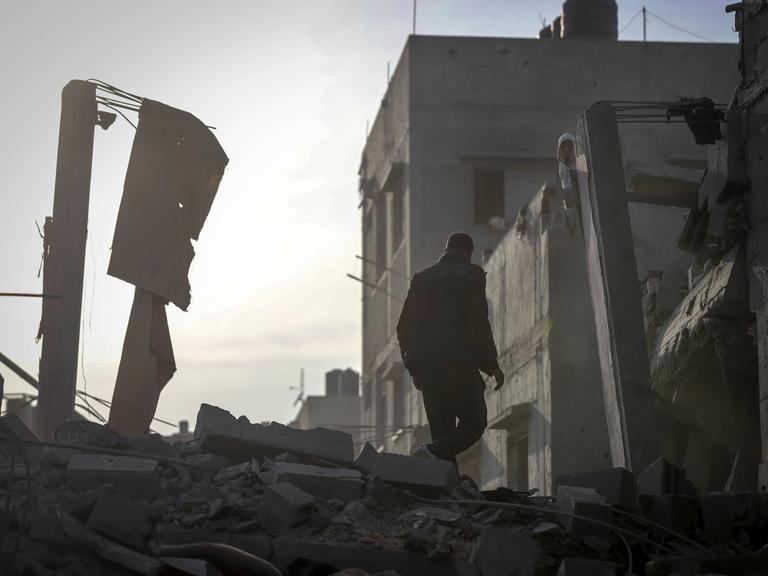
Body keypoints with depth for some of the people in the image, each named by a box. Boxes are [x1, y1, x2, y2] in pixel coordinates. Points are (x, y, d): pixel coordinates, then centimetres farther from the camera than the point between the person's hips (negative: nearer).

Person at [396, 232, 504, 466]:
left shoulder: (421, 278, 19)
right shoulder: (471, 274, 2)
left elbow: (403, 326, 17)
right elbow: (479, 322, -8)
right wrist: (492, 365, -4)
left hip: (423, 363, 6)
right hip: (457, 361, -6)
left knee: (441, 428, 10)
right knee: (474, 422, 3)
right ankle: (432, 452, -22)